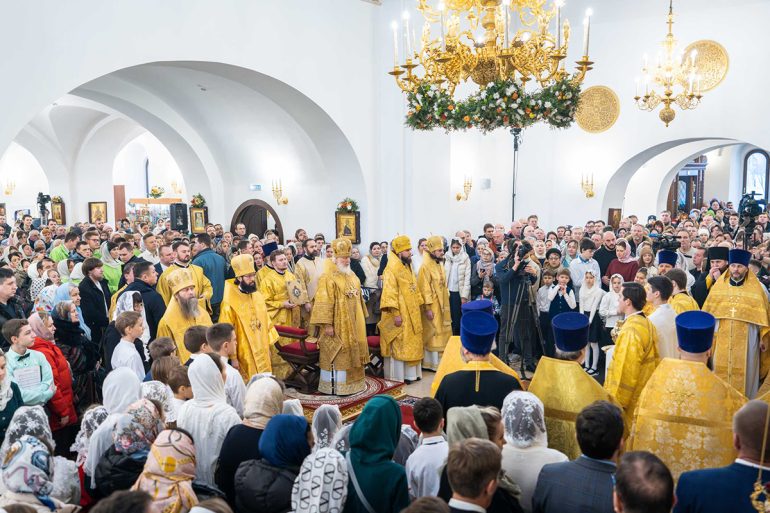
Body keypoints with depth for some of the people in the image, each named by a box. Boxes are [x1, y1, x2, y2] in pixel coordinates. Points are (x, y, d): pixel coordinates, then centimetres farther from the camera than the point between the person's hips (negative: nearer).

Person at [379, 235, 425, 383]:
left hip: (411, 313, 9)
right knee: (399, 344, -2)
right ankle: (398, 375, 6)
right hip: (400, 314, -9)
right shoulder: (392, 269, -16)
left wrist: (418, 307, 15)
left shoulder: (407, 267, 12)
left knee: (411, 343, 13)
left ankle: (411, 372, 21)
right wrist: (396, 314, -23)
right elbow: (390, 294, -20)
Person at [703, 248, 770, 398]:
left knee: (744, 376, 6)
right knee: (721, 374, 7)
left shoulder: (758, 288, -2)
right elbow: (708, 313, 8)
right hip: (722, 342, 2)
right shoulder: (718, 286, 2)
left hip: (746, 342, -1)